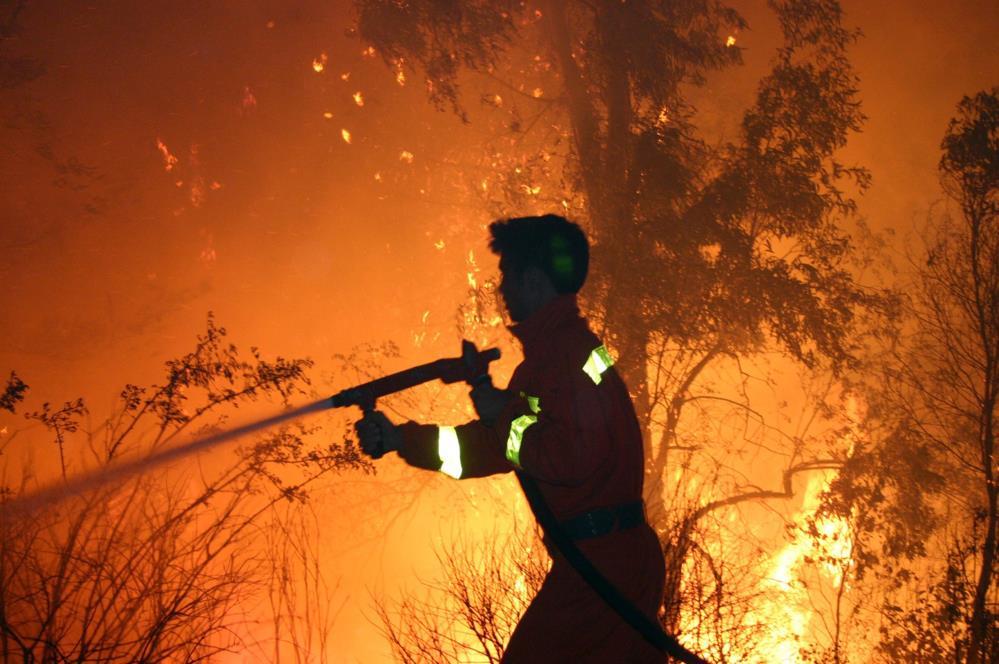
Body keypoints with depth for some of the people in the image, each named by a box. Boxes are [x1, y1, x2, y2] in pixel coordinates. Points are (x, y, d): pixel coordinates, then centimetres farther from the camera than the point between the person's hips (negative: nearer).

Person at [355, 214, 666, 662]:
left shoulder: (571, 348, -16)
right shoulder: (551, 350, 17)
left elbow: (573, 458, -27)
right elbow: (493, 448, 22)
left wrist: (503, 415, -13)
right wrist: (399, 438, 20)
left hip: (600, 566, -10)